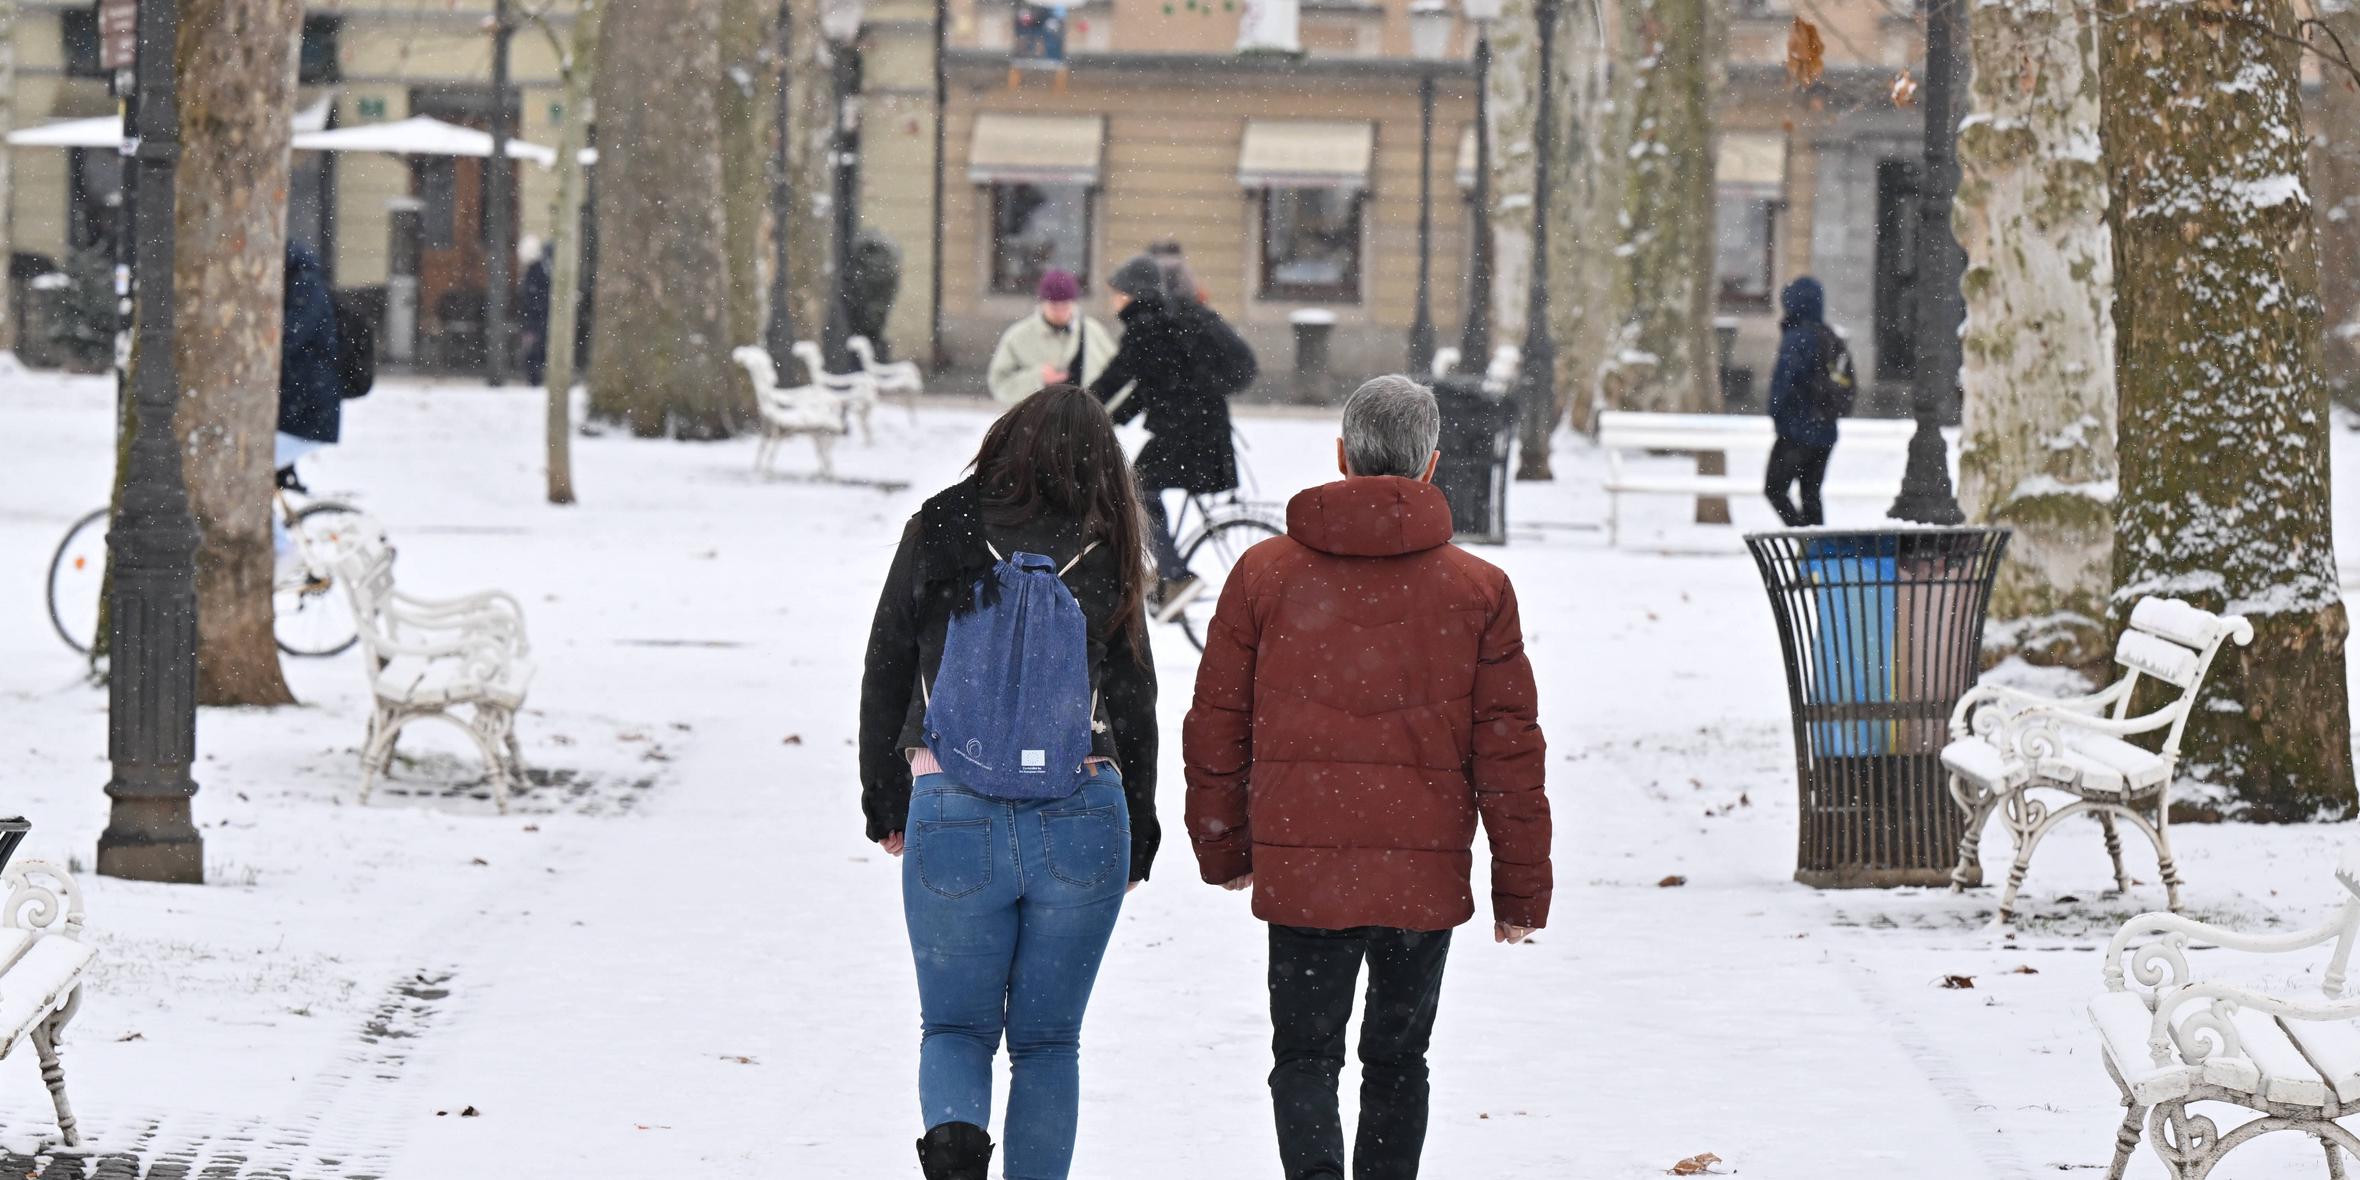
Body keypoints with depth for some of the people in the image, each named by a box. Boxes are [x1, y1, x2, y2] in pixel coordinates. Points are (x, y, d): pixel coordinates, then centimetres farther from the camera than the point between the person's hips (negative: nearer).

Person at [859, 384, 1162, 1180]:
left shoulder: (939, 533, 0)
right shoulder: (1106, 557, 0)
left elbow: (885, 675, 7)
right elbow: (1134, 703, 6)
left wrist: (884, 801, 18)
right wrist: (1138, 837, 16)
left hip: (954, 815, 0)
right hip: (1080, 821, 0)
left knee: (955, 1025, 11)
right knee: (1047, 1038, 13)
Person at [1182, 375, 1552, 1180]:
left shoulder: (1265, 573, 0)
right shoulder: (1478, 591, -1)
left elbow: (1217, 726, 6)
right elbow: (1510, 751, 0)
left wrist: (1224, 852, 19)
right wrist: (1522, 889, 8)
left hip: (1298, 865, 0)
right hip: (1426, 872, 0)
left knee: (1305, 1053, 8)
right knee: (1397, 1059, 15)